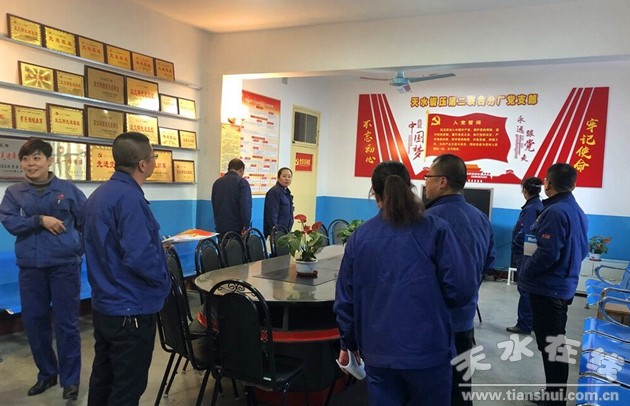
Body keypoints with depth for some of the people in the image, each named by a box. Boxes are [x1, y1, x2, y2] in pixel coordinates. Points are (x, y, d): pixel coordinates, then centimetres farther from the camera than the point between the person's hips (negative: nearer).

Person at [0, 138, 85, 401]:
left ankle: (70, 380, 17)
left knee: (66, 324, 2)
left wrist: (78, 247, -2)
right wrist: (40, 220, -18)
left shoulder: (67, 189, 1)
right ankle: (47, 373, 32)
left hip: (65, 265, -3)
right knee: (33, 322, 12)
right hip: (30, 267, 3)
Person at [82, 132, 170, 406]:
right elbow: (139, 257, -29)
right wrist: (163, 279, -11)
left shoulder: (99, 194, 8)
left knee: (103, 378, 22)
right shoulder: (129, 197, -23)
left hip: (103, 305, 10)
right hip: (131, 310, -9)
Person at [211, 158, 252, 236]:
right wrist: (246, 226, -14)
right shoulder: (242, 182, -7)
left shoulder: (217, 182, 14)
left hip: (220, 227, 6)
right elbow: (246, 205, -16)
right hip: (237, 228, -6)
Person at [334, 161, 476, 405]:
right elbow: (461, 290, -12)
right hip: (428, 351, -1)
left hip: (378, 354, 2)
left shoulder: (359, 237, 0)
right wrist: (432, 300, 9)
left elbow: (345, 299, 3)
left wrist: (348, 343, 17)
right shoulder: (435, 230, -7)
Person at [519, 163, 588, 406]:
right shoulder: (577, 211, 10)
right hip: (564, 286, 10)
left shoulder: (555, 212, -20)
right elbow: (581, 250, 17)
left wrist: (524, 275, -13)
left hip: (547, 288, -10)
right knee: (555, 342, 19)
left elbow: (547, 253, -26)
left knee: (550, 345, 1)